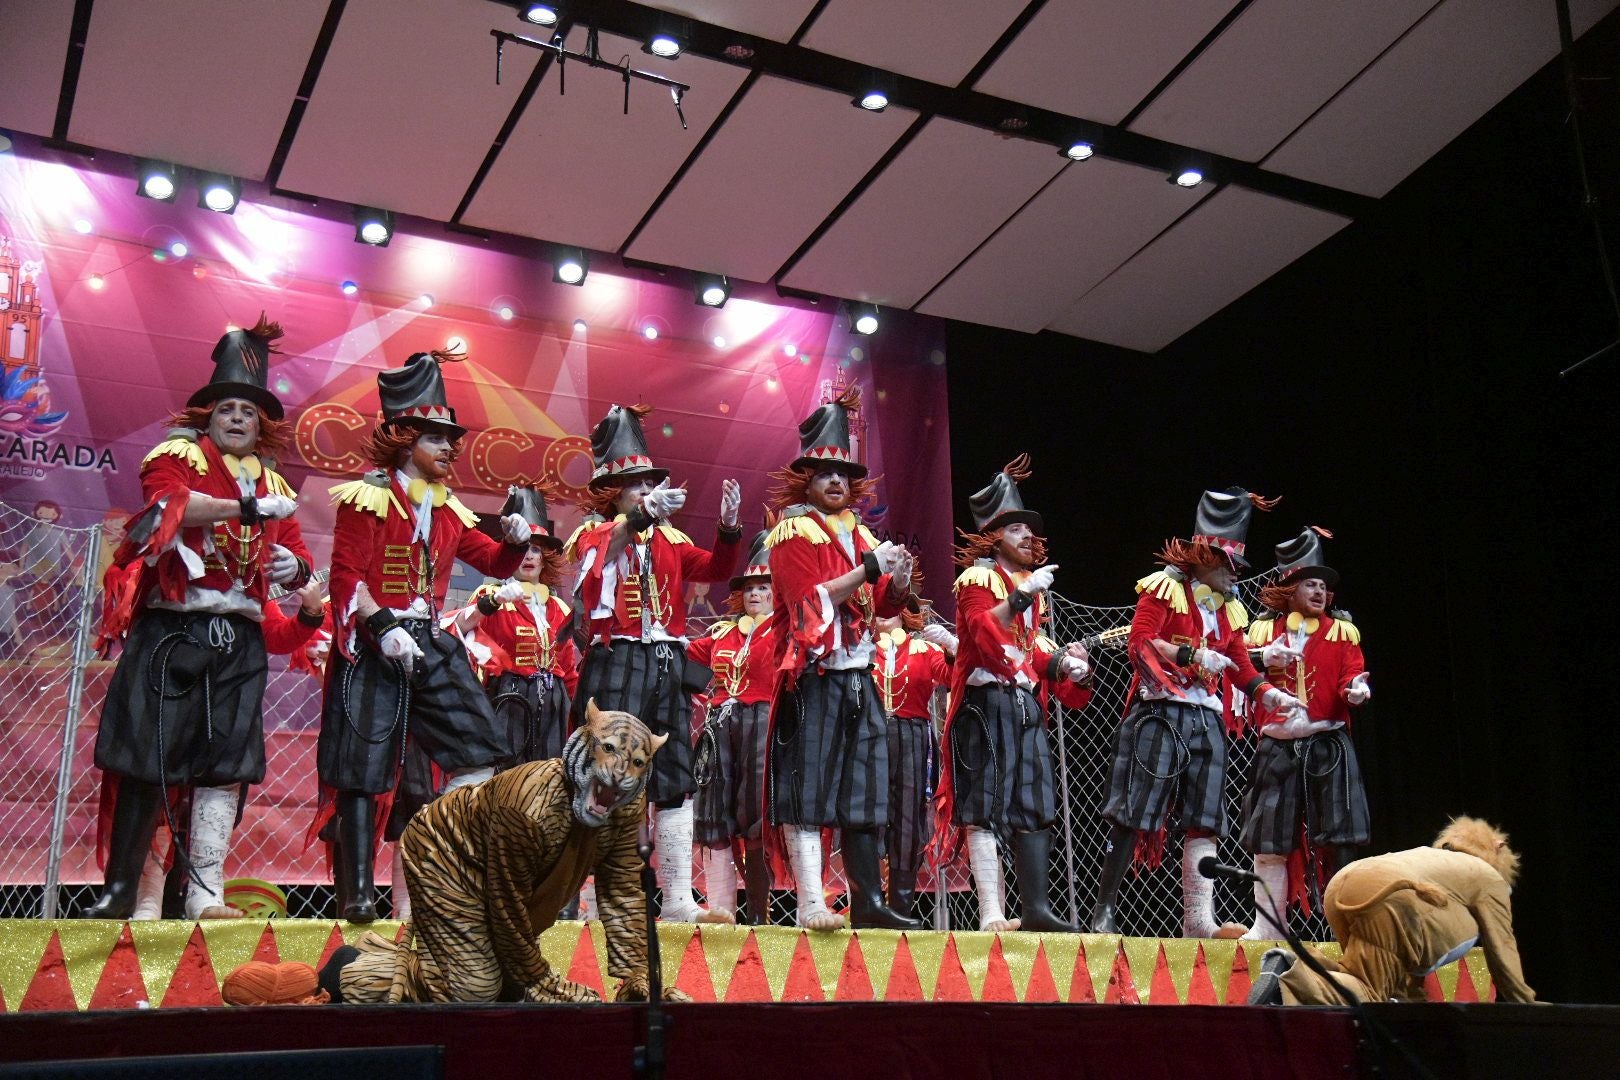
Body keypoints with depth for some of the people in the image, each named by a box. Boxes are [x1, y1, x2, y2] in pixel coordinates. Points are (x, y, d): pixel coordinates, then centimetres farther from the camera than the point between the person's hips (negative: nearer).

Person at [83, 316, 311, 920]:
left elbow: (297, 553, 16)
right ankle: (119, 893, 3)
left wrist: (292, 566, -7)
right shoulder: (177, 456, 4)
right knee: (149, 760, -5)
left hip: (240, 638, 4)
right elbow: (169, 502, -19)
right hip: (172, 630, -4)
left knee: (226, 766, 0)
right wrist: (249, 505, -25)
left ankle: (206, 897, 4)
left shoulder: (272, 485, 18)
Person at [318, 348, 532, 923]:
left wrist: (516, 541, 0)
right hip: (374, 646, -6)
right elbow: (347, 576, -10)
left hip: (430, 642, 7)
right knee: (364, 766, -4)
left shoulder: (447, 508, 16)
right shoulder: (367, 497, -3)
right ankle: (357, 892, 2)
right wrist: (383, 628, -23)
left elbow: (493, 562, 23)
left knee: (480, 746, -3)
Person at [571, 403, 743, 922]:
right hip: (616, 665, -5)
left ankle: (678, 898, 9)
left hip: (667, 666, 5)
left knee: (675, 782, 5)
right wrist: (643, 514, -38)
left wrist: (728, 526, -16)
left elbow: (715, 568, 2)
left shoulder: (669, 539, 16)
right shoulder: (595, 534, 4)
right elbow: (602, 551, -22)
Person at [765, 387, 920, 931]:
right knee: (807, 787, -7)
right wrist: (868, 568, -17)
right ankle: (811, 903, -8)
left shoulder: (859, 533, 19)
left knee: (863, 788, 6)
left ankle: (867, 900, 10)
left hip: (859, 676, 7)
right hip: (814, 676, -7)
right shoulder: (793, 530, 0)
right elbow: (809, 598, -13)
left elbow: (884, 605, 16)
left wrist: (898, 581, -4)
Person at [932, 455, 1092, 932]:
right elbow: (983, 632, -15)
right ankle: (992, 913, -14)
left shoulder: (1033, 586, 24)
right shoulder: (979, 578, 2)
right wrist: (1023, 596, -22)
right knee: (985, 807, -10)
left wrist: (1063, 661, 7)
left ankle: (1036, 908, 4)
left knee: (1035, 805, 2)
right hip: (988, 703, -8)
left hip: (1028, 705, 8)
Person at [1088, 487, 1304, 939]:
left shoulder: (1228, 608, 21)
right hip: (1161, 715, -7)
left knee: (1205, 821, 3)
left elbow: (1240, 665, 18)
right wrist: (1194, 655, -17)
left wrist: (1272, 695, 2)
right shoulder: (1165, 588, 0)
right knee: (1134, 816, -7)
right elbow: (1138, 644, -11)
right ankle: (1103, 911, -2)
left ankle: (1198, 919, 4)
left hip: (1209, 720, 7)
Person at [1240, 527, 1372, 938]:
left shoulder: (1341, 631, 11)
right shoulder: (1262, 630, 11)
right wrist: (1263, 662, -11)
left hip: (1329, 745, -1)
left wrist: (1355, 688, -21)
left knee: (1339, 840, -5)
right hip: (1277, 746, 1)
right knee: (1268, 841, 1)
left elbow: (1352, 674, 1)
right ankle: (1267, 925, 8)